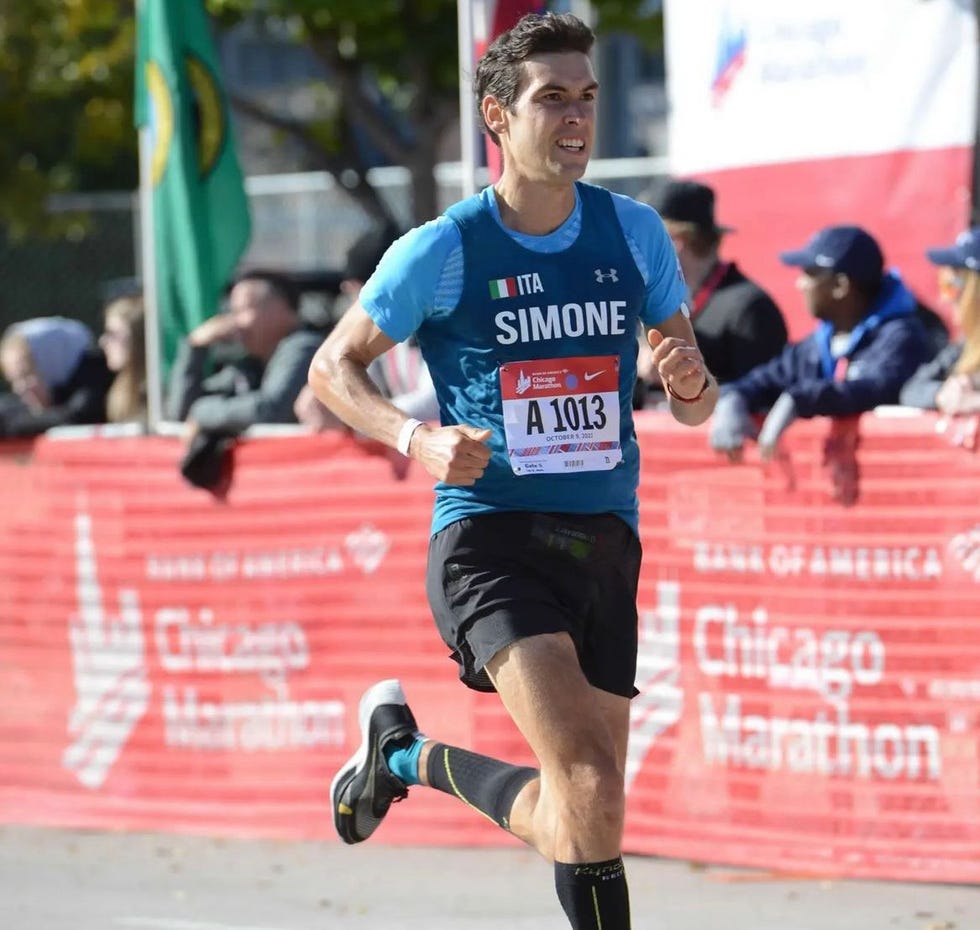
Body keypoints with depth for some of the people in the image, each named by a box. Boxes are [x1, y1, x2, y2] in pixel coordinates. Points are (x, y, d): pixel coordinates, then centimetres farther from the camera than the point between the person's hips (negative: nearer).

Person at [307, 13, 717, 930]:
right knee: (591, 790, -23)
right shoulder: (440, 251, -5)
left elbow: (692, 406, 14)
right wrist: (416, 438, -13)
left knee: (577, 809, 8)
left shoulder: (635, 232, 6)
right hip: (488, 536, -5)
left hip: (603, 541, 5)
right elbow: (333, 367, 5)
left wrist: (692, 384, -11)